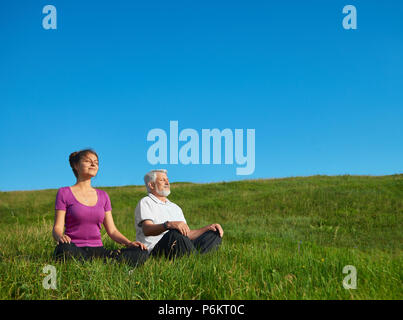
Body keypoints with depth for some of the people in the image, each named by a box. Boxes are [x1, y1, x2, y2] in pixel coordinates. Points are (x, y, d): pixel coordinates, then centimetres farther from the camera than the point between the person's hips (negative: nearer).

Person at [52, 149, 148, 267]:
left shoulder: (103, 196, 17)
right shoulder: (64, 193, 5)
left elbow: (112, 230, 15)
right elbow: (57, 228, -3)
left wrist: (129, 243, -5)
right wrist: (60, 237, -27)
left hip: (97, 250, 4)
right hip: (75, 249, -4)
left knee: (141, 253, -20)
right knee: (65, 249, -42)